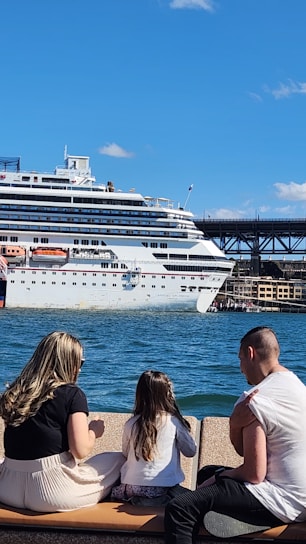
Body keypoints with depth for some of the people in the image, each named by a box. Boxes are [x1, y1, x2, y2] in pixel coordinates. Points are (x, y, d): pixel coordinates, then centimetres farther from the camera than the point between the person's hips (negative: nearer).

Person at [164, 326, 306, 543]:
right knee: (207, 473, 28)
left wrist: (220, 477, -2)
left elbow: (254, 474, -20)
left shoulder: (257, 401, -19)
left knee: (178, 509, -20)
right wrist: (235, 424, -12)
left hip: (283, 501, -10)